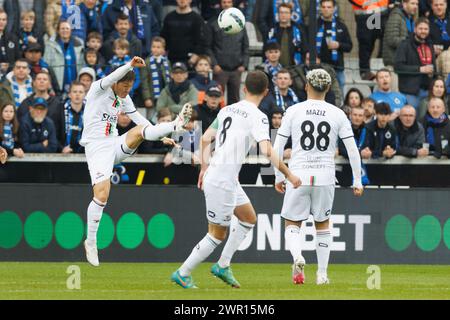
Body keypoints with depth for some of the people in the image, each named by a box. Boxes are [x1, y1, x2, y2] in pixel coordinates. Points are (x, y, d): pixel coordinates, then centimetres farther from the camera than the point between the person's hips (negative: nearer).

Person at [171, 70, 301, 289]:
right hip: (222, 182, -9)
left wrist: (204, 168, 23)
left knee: (249, 218, 19)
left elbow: (206, 139, 16)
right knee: (217, 234, 2)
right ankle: (183, 274, 10)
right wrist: (288, 174, -20)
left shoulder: (227, 110, 10)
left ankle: (222, 265, 21)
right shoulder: (258, 117, -14)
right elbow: (266, 150, -25)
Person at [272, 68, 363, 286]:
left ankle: (297, 256, -21)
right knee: (323, 225, 18)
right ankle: (322, 274, 15)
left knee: (292, 224, 9)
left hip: (298, 176, -1)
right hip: (325, 177, 1)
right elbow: (352, 150, 1)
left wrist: (278, 177, 10)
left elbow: (277, 148, 0)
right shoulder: (337, 114, 2)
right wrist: (357, 181, 8)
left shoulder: (293, 111, 0)